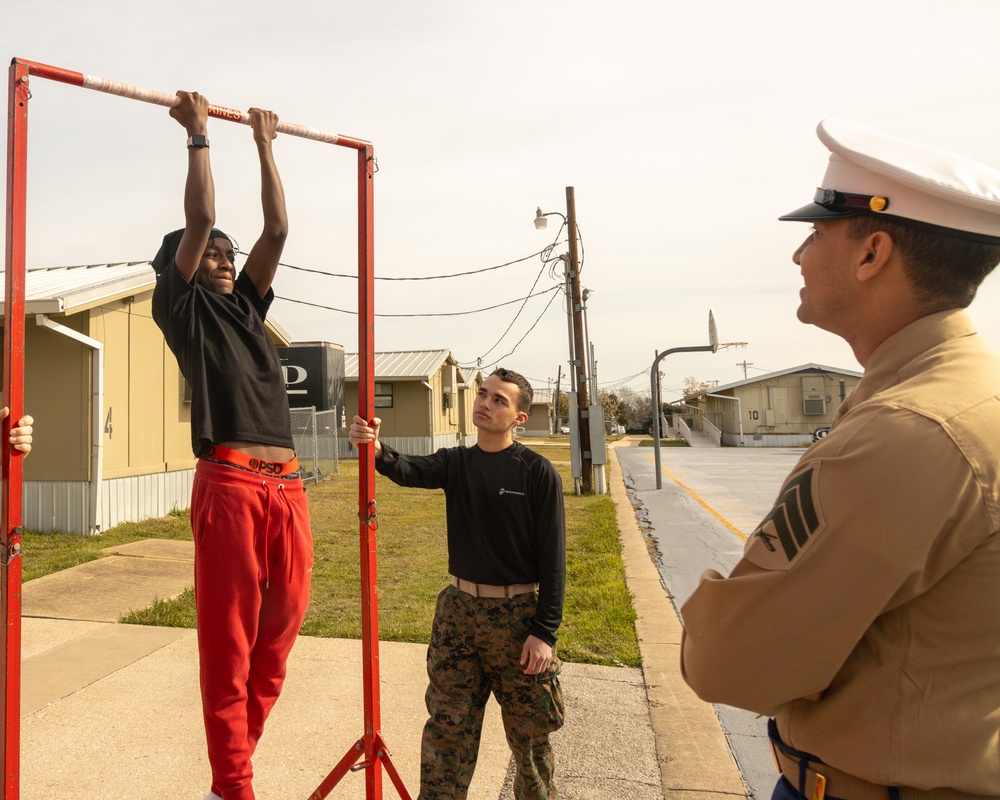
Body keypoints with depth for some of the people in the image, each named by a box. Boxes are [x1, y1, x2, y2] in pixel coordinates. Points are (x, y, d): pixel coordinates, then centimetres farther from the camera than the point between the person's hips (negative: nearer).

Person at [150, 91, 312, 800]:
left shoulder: (247, 305, 24)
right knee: (229, 646, 1)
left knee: (277, 638, 11)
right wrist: (199, 134, 12)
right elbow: (199, 219, 1)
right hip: (231, 482, -6)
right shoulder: (181, 305, 10)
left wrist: (265, 145, 29)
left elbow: (277, 229, 23)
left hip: (288, 484, 6)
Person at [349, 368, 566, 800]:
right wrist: (377, 450, -40)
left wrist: (545, 631, -13)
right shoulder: (456, 463, 3)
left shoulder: (538, 473, -9)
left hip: (519, 617, -3)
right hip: (459, 610, 3)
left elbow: (553, 557, -10)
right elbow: (411, 471, -19)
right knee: (447, 726, 9)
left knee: (529, 733, 12)